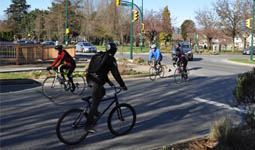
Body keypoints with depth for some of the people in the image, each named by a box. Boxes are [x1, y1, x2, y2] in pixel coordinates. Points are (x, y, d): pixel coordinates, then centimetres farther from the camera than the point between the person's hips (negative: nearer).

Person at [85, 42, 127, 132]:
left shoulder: (98, 55, 20)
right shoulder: (110, 59, -3)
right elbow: (116, 73, -5)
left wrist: (108, 81, 34)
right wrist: (123, 85, 3)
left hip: (89, 78, 8)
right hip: (96, 81, -8)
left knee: (102, 92, 29)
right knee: (95, 102, -3)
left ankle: (94, 111, 24)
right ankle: (89, 124, -3)